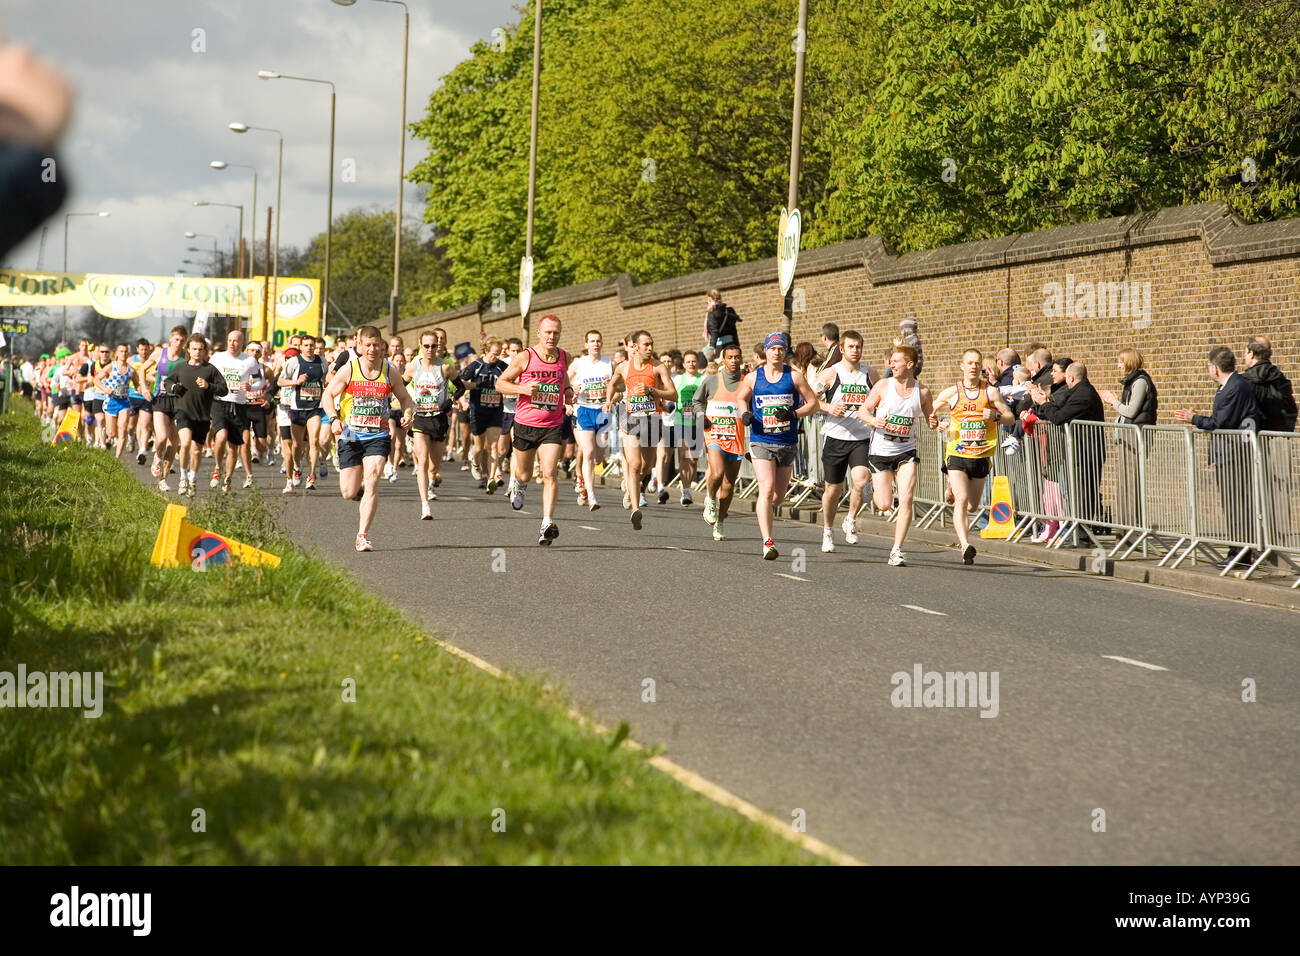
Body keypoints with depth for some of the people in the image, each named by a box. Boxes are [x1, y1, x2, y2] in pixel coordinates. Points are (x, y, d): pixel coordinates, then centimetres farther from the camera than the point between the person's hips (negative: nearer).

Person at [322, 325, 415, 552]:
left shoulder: (389, 372, 1)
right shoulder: (349, 369, -3)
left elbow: (405, 398, 14)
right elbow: (328, 394, 4)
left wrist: (407, 414, -8)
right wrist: (333, 418, -13)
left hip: (378, 436, 0)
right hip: (350, 436, 0)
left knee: (372, 480, -19)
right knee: (348, 493, 0)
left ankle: (362, 536, -14)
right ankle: (359, 489, 40)